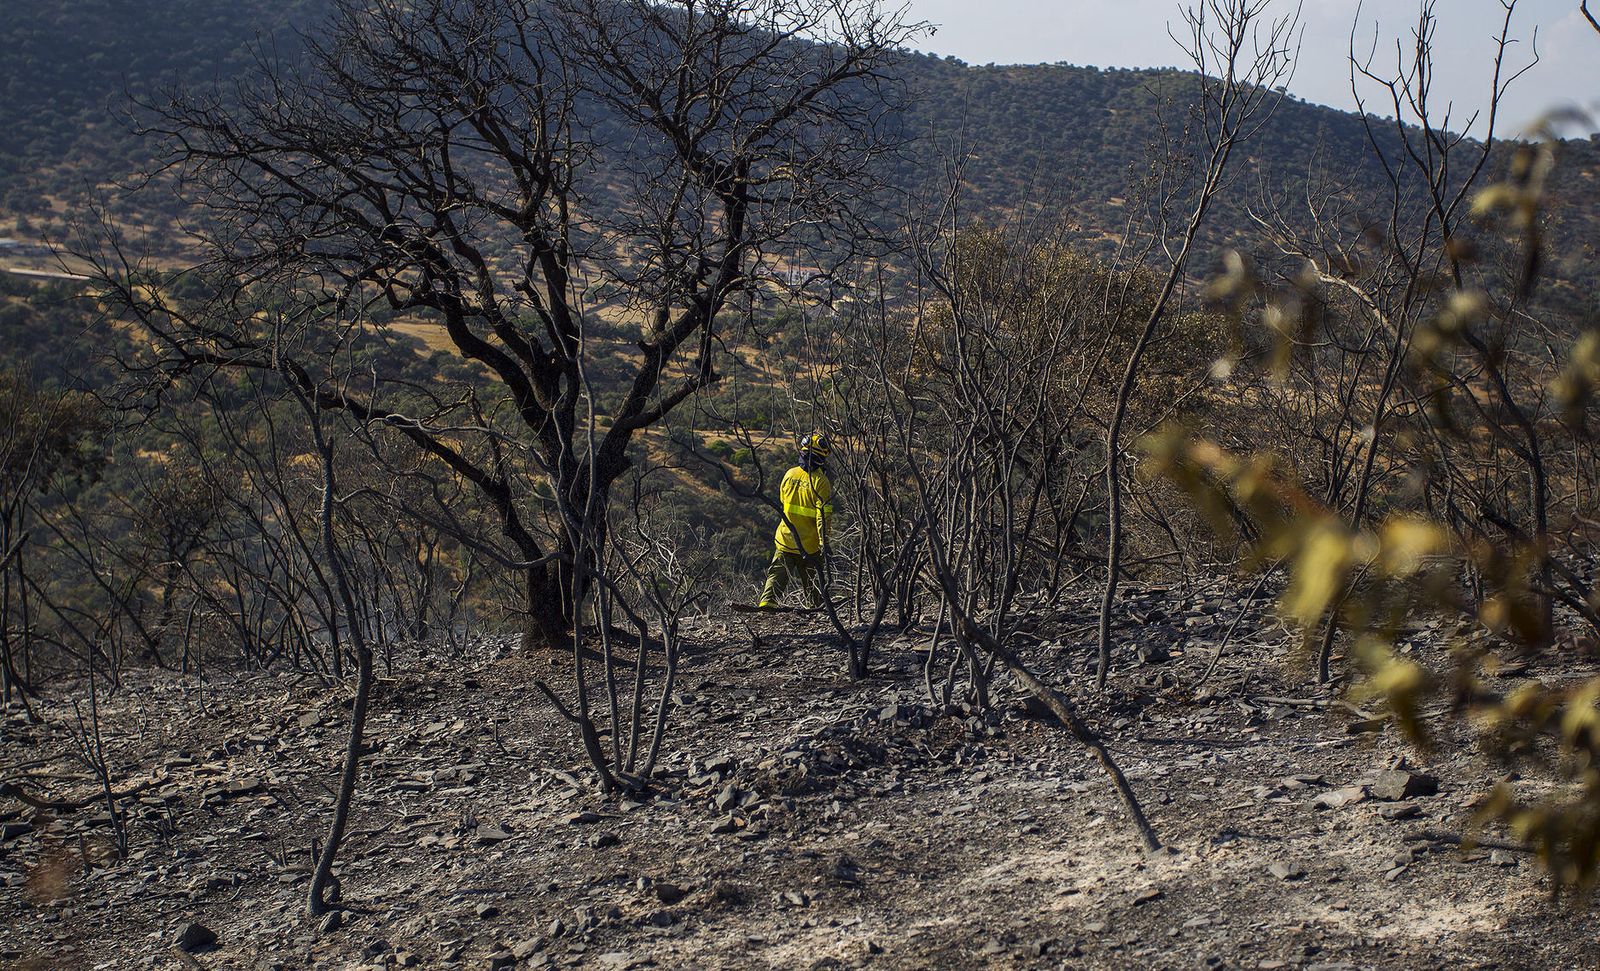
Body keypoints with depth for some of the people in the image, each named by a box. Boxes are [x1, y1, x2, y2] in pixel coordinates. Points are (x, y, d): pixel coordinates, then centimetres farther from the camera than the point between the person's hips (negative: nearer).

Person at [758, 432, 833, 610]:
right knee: (812, 580, 12)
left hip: (785, 538, 3)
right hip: (809, 545, -3)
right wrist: (824, 542, -18)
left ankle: (768, 600, -9)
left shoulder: (790, 474, 0)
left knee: (778, 573, 7)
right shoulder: (820, 481, -16)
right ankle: (816, 607, 20)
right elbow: (823, 515, -19)